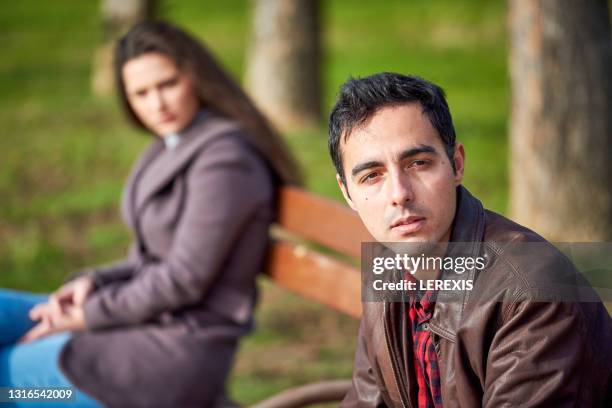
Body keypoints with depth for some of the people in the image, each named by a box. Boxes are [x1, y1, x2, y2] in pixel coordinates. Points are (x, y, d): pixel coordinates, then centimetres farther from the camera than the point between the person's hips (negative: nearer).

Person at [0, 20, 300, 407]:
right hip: (149, 321, 9)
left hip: (179, 351, -9)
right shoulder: (171, 148, 10)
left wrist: (90, 314, -11)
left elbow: (184, 279, -20)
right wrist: (91, 284, -3)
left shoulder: (225, 158, -19)